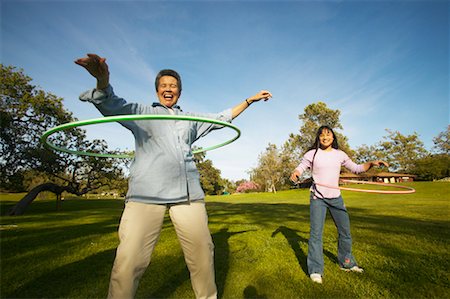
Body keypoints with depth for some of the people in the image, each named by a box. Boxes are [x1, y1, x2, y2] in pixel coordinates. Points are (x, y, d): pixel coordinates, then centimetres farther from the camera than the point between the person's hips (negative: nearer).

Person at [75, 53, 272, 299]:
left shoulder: (191, 119, 25)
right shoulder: (142, 113, 16)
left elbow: (221, 118, 32)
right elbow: (112, 105, 1)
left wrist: (250, 100, 34)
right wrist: (103, 82, -21)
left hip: (188, 193, 3)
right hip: (147, 193, -2)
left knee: (203, 254, 6)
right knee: (129, 262, -9)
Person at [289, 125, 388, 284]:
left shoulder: (340, 155, 6)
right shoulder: (312, 154, -3)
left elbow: (356, 168, 15)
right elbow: (300, 168, -2)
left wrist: (372, 163, -1)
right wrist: (295, 174, -25)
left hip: (336, 197, 4)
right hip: (317, 198, -4)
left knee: (345, 231, 15)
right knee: (316, 233, -5)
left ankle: (346, 263, 38)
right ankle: (315, 270, 9)